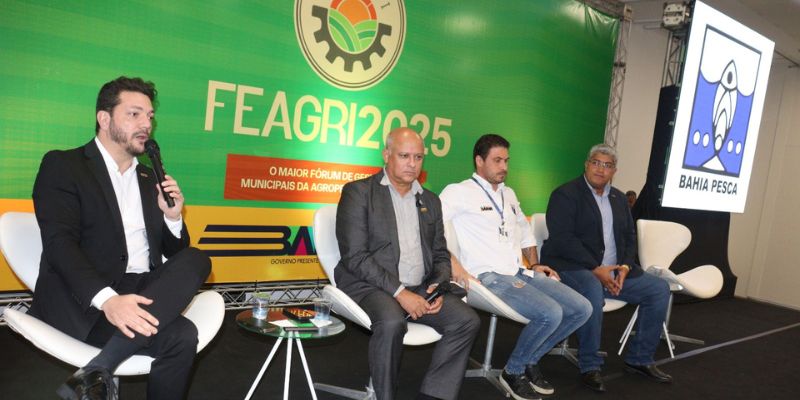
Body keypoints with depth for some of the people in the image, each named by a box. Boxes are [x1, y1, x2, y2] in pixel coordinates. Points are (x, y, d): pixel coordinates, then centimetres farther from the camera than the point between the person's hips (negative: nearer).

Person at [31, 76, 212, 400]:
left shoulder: (149, 179, 20)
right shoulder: (62, 165, 3)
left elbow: (174, 252, 22)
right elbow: (60, 243, -13)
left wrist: (173, 218, -1)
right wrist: (106, 299, -31)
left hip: (140, 291, 7)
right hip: (80, 299, -6)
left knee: (196, 260, -26)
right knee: (180, 335, -31)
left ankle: (97, 370, -27)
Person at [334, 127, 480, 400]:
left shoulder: (430, 201, 17)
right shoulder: (358, 192, -2)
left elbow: (440, 254, 18)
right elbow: (355, 256, -11)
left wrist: (438, 287, -4)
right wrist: (399, 292, -18)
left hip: (420, 288, 6)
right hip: (370, 286, -5)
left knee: (467, 321, -15)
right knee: (391, 322, -34)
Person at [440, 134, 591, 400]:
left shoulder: (508, 194, 21)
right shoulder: (459, 192, -3)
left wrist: (534, 264, 19)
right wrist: (453, 265, -21)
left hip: (522, 273, 8)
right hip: (490, 277, -8)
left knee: (581, 309, -2)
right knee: (550, 313, -27)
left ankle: (530, 360, 13)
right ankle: (513, 371, -2)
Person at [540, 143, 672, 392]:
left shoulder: (619, 199, 17)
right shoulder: (565, 194, -6)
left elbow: (629, 237, 15)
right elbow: (562, 239, -16)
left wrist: (625, 266, -6)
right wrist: (595, 269, -21)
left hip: (614, 271, 8)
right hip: (573, 268, -7)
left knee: (659, 288, -3)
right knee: (593, 289, -37)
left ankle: (639, 359, 8)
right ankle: (589, 366, -22)